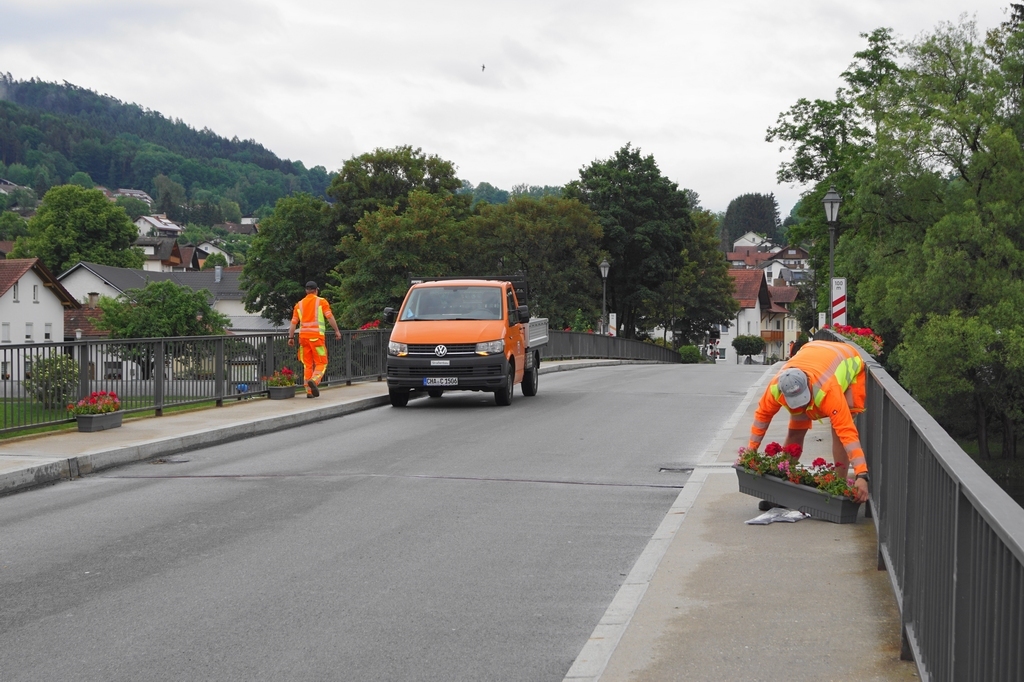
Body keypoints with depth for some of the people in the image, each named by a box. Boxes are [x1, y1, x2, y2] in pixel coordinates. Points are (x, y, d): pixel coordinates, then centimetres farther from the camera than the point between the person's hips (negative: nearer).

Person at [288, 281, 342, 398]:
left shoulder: (299, 304, 12)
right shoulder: (321, 301, 2)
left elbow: (293, 322, 8)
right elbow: (330, 317, -8)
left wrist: (291, 337, 10)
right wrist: (337, 331, -5)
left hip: (303, 336, 4)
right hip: (317, 336, -4)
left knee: (307, 364, 9)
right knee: (321, 363, 1)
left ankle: (309, 391, 6)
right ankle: (314, 380, -26)